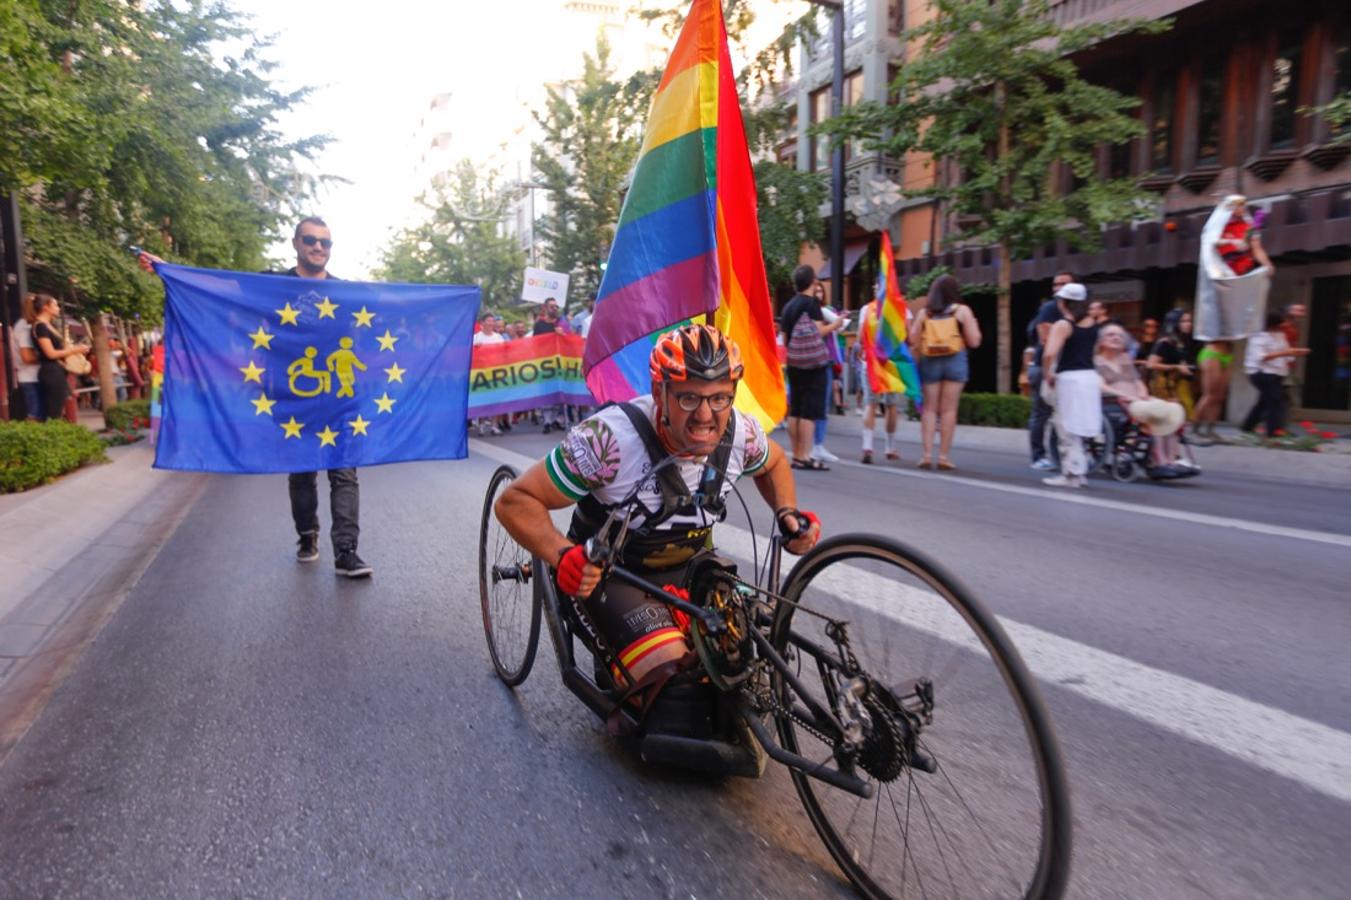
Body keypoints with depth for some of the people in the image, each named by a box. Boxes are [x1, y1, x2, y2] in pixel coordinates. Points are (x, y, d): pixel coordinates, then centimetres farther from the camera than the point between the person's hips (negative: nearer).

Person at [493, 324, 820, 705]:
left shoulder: (741, 433, -17)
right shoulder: (611, 438, -33)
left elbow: (772, 462, 10)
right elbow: (515, 501, -26)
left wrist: (787, 513, -8)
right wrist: (564, 555, -43)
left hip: (690, 565, 5)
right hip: (612, 572, -5)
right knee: (667, 669, -27)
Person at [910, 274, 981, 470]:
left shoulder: (924, 312, 6)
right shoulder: (962, 310, 2)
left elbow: (913, 341, 4)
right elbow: (974, 342, 1)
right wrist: (975, 325, 18)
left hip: (930, 362, 2)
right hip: (954, 361, -2)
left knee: (929, 408, 7)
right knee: (948, 409, 1)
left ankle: (926, 454, 1)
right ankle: (944, 455, 1)